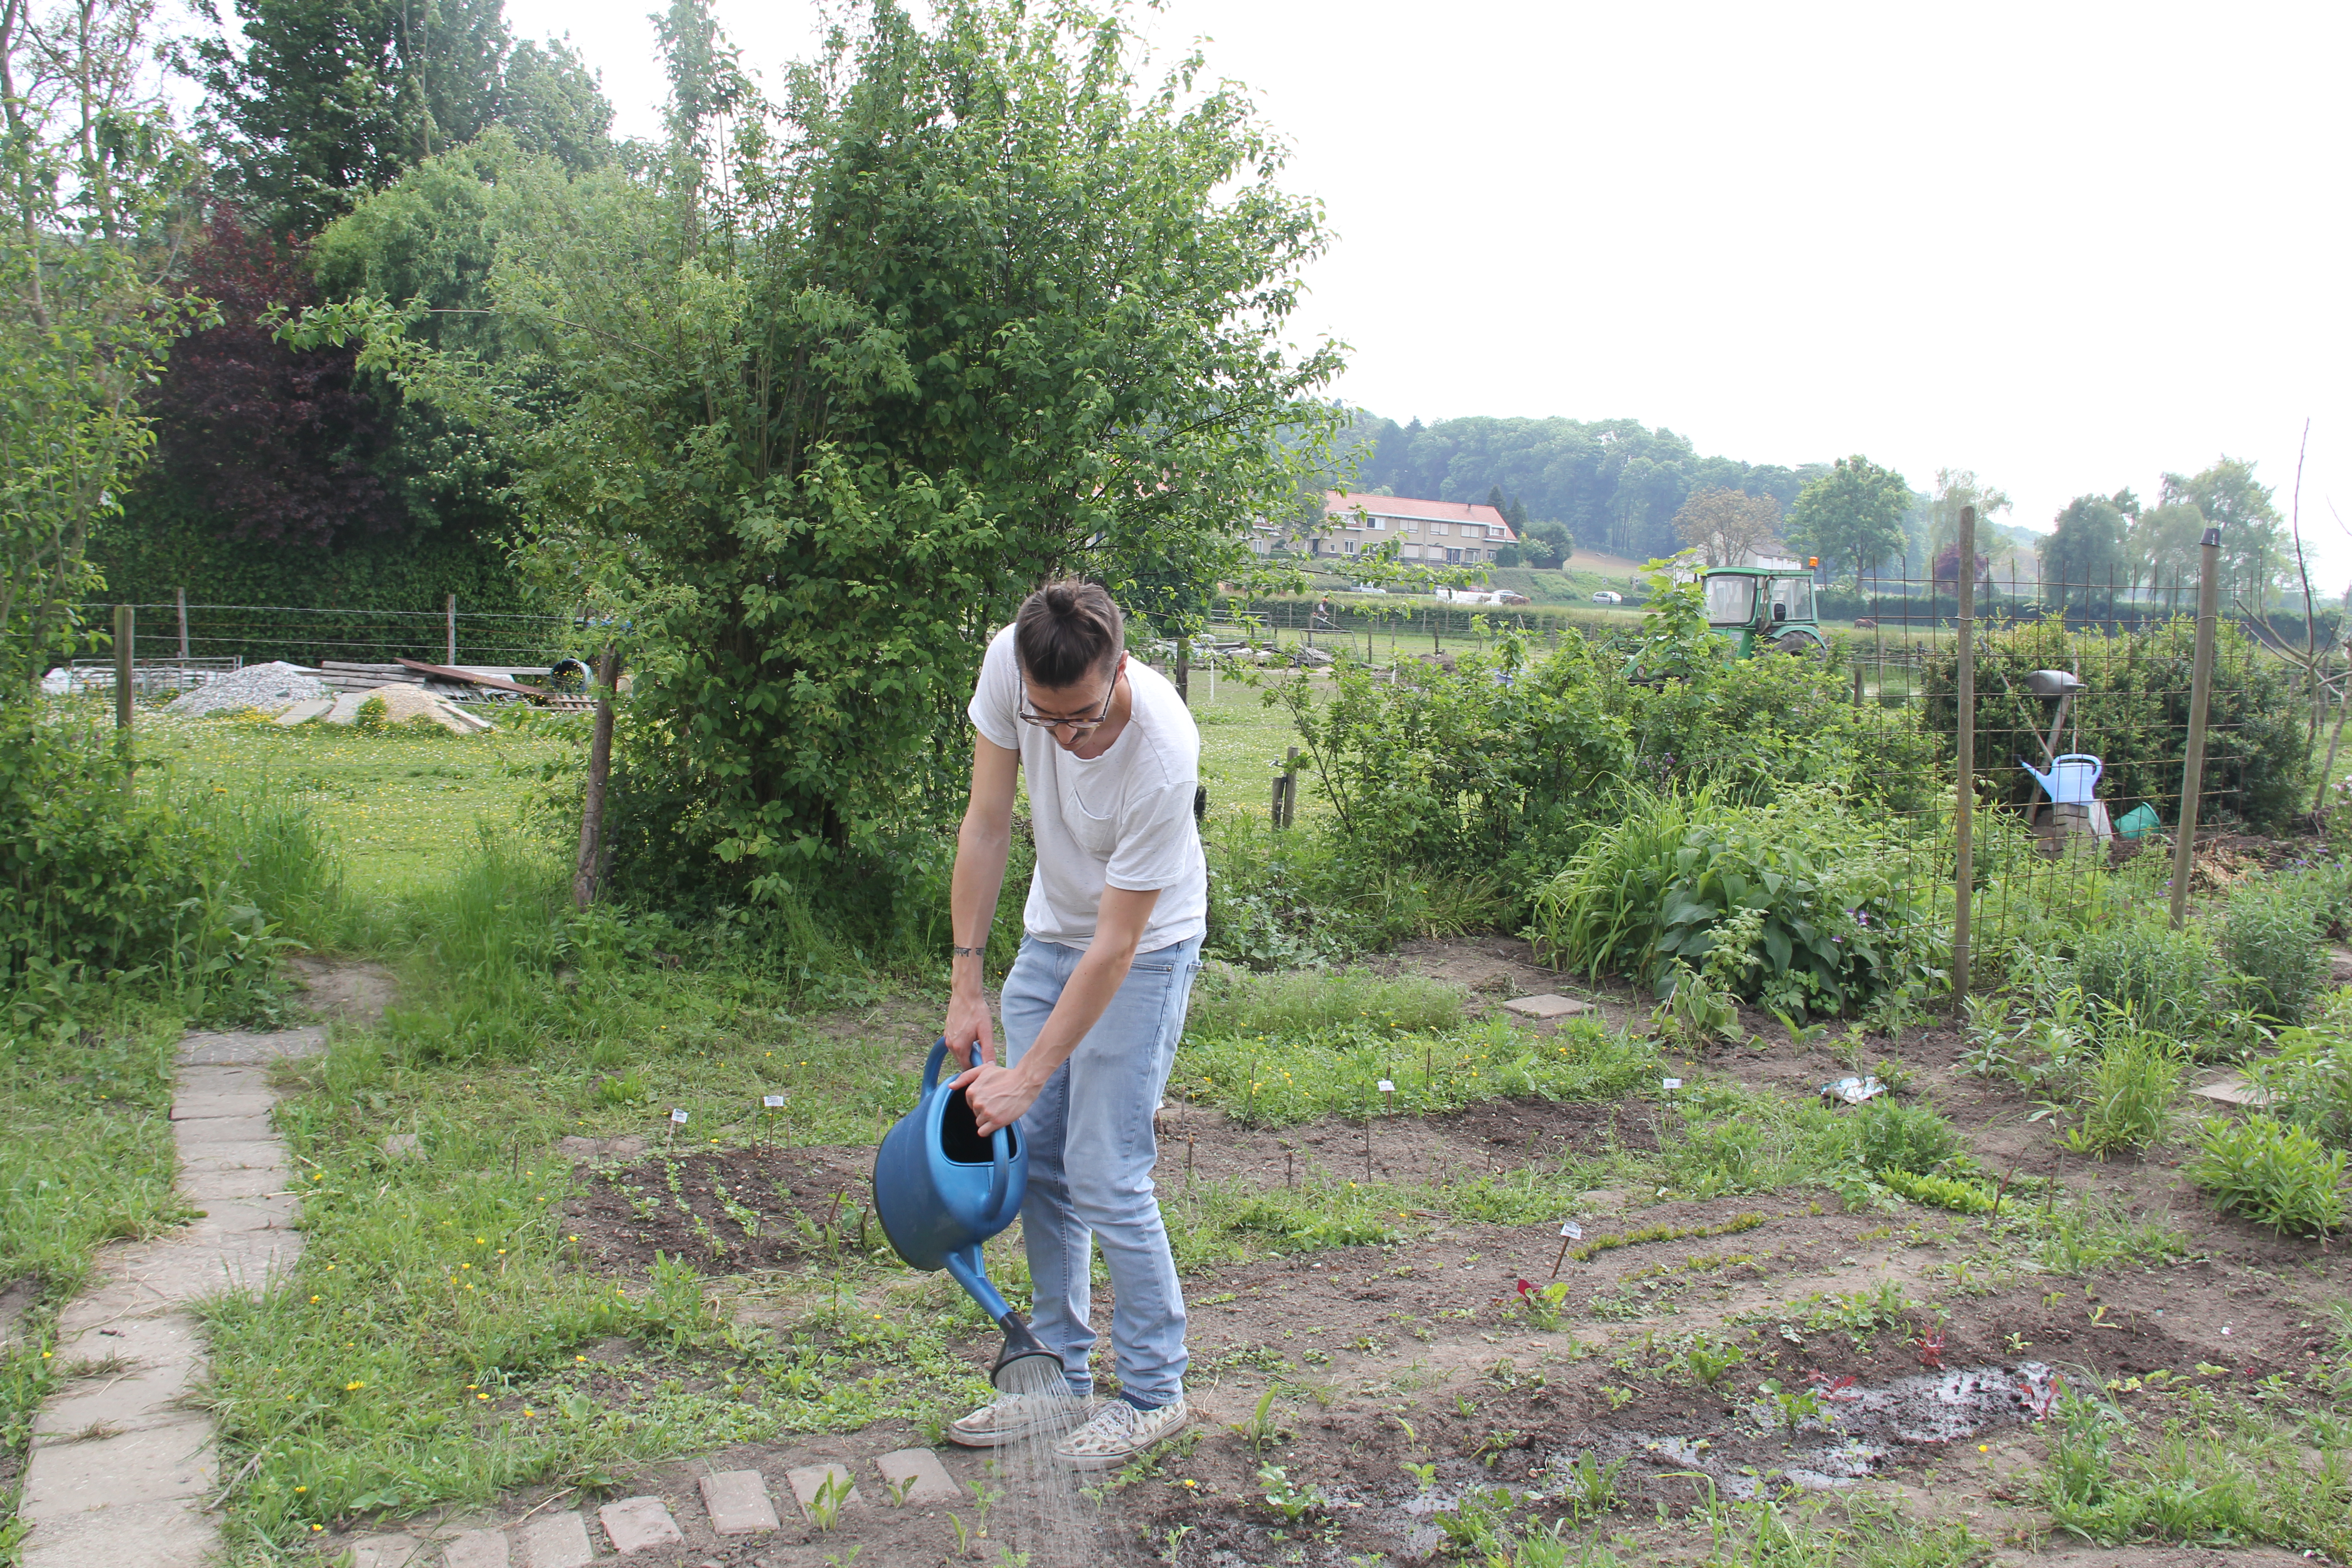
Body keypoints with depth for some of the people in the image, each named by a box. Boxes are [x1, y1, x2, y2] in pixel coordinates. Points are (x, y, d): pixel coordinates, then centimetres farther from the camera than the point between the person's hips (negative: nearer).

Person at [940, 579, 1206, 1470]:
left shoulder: (1162, 755, -36)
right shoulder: (1009, 663, -22)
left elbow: (1117, 946, -28)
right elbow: (986, 826, -10)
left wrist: (1027, 1077, -23)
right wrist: (967, 987, -8)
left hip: (1145, 951, -6)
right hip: (1051, 931, 6)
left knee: (1104, 1177, -8)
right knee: (1032, 1158, 6)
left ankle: (1153, 1394, 11)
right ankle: (1059, 1379, 21)